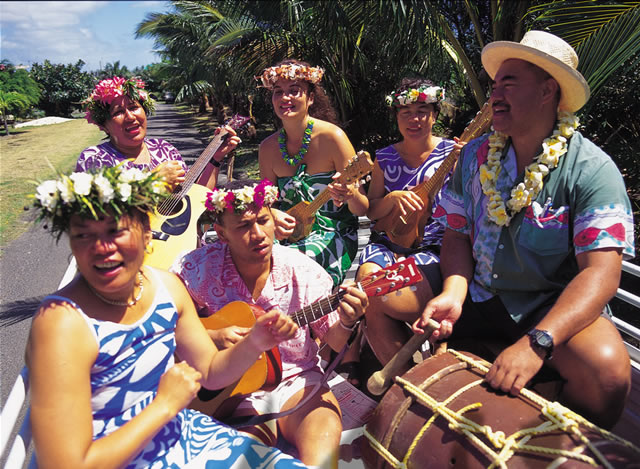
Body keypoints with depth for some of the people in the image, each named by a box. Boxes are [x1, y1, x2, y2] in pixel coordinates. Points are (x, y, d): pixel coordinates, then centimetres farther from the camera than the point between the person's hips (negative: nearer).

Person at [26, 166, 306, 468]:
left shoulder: (167, 286, -7)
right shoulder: (63, 322, -26)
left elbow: (210, 372, 3)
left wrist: (254, 343, -15)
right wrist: (166, 403, -22)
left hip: (184, 434, 5)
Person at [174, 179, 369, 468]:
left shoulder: (302, 270, -9)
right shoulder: (199, 268, -10)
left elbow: (333, 341, -3)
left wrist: (346, 323, -25)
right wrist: (210, 337, -20)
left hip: (298, 380, 1)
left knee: (325, 432, -27)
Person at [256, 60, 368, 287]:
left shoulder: (331, 137, -11)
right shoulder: (268, 147, 3)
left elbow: (362, 209, -9)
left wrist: (350, 195, -33)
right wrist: (272, 215, -13)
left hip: (333, 236, -4)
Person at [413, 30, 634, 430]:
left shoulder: (593, 171, -13)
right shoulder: (476, 156, 2)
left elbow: (601, 273, -21)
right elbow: (458, 235, 2)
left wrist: (537, 343, -36)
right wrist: (453, 295, -18)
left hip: (553, 306, -3)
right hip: (479, 294, 4)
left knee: (607, 369, -33)